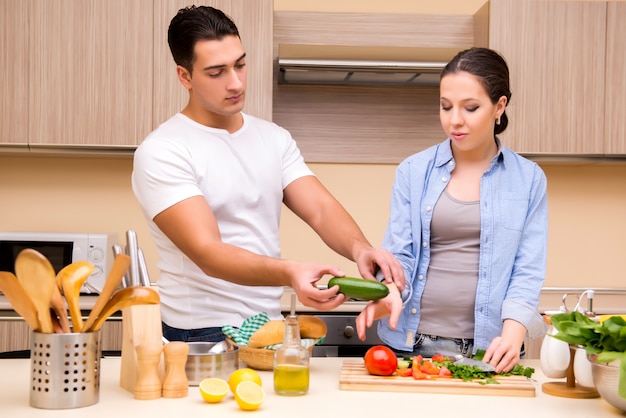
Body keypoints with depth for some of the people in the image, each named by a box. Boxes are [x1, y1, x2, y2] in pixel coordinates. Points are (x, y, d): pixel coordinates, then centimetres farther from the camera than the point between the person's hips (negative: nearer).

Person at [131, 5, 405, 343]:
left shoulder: (274, 138, 7)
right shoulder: (161, 152, -13)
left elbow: (320, 209, -3)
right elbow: (207, 253, -22)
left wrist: (359, 248, -24)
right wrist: (289, 273, -38)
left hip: (271, 327, 5)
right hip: (202, 336, -5)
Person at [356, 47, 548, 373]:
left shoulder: (529, 179, 3)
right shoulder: (413, 172, 4)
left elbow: (527, 271, -2)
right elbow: (399, 254, 1)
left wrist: (513, 333, -18)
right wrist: (389, 294, -21)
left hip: (489, 349, 0)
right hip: (413, 344, 1)